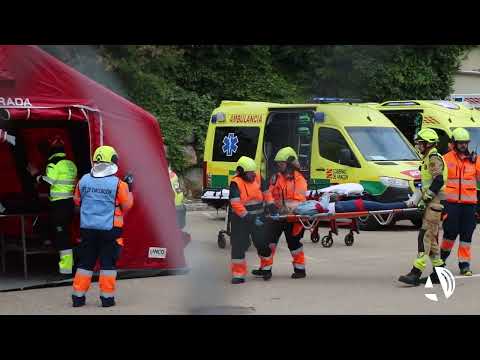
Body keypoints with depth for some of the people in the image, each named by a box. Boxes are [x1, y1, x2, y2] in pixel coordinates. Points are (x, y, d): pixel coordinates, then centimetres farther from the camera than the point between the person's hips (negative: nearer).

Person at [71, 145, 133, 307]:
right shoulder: (118, 184, -11)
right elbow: (127, 205, 0)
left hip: (87, 228, 3)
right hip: (109, 229, -3)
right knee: (108, 263, 4)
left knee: (85, 262, 11)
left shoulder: (84, 180, 0)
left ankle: (78, 296, 12)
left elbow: (77, 201, 14)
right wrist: (129, 189, 13)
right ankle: (107, 297, 4)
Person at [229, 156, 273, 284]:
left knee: (262, 243, 9)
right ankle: (238, 274, 7)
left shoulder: (257, 178, 1)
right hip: (240, 220, -4)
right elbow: (236, 204, -21)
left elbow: (266, 192, 15)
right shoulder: (236, 183, -14)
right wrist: (247, 217, -27)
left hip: (257, 218, 4)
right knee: (239, 246, -2)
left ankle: (266, 268, 31)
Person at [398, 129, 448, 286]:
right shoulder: (428, 159, 22)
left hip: (435, 203, -11)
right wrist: (422, 199, 19)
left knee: (425, 236, -16)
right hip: (431, 203, 11)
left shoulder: (434, 158, -11)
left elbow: (438, 181, -23)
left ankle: (415, 274, -22)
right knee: (432, 237, 14)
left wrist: (427, 197, -20)